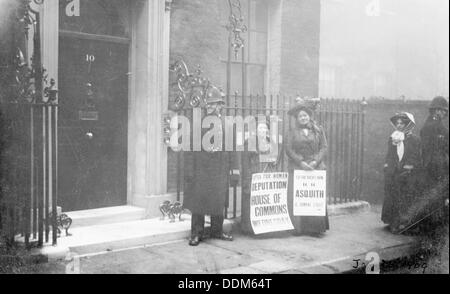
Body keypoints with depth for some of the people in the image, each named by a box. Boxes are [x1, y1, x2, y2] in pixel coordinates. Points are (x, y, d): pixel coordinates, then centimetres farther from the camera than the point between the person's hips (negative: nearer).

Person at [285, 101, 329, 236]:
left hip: (316, 167, 0)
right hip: (297, 168, 0)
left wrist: (316, 161, -9)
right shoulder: (293, 132, 10)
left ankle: (316, 227, -1)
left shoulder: (318, 130, 11)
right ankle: (298, 227, -2)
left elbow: (324, 147, 5)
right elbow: (289, 149, 1)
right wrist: (301, 162, -10)